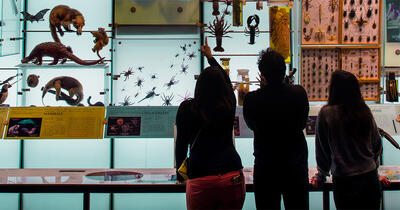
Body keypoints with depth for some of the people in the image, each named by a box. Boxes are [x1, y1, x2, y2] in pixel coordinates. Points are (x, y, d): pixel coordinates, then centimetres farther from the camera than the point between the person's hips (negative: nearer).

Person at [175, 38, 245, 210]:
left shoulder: (187, 109, -4)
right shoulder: (229, 105, 3)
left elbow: (181, 143, 4)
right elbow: (226, 79, 24)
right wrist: (210, 57, 39)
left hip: (201, 179, -2)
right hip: (233, 177, 2)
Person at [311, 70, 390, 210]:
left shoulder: (326, 113, -11)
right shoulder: (365, 112, -1)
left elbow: (322, 150, -4)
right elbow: (377, 146, 10)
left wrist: (321, 176, 11)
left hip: (344, 181, -3)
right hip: (371, 178, 3)